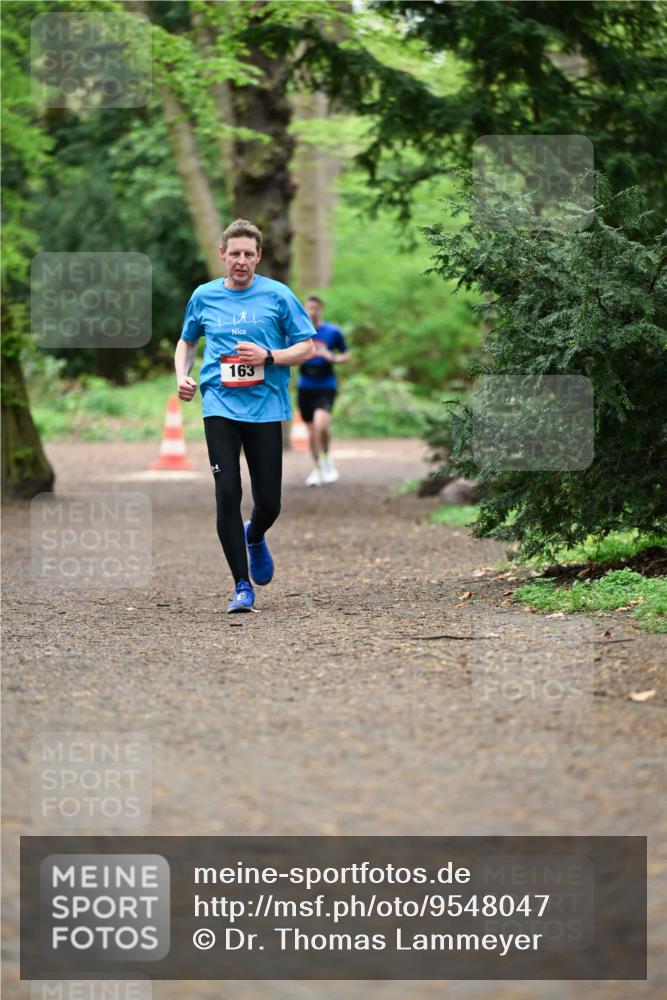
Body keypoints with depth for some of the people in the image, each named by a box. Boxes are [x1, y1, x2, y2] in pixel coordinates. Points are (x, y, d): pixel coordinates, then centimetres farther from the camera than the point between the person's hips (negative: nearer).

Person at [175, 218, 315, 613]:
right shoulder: (204, 296, 8)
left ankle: (254, 537, 39)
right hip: (220, 407, 1)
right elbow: (187, 341, 24)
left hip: (266, 408, -1)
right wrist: (183, 375, 5)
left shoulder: (278, 295, 1)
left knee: (269, 502, 2)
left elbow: (308, 347, 3)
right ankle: (242, 585, -2)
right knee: (228, 495, -10)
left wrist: (268, 356, -13)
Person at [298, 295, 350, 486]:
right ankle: (317, 469, 23)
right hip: (306, 386, 3)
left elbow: (346, 355, 9)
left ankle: (327, 460, 3)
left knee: (321, 425, -22)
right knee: (311, 432, 7)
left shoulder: (332, 332, -1)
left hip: (326, 386, -3)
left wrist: (333, 358, -12)